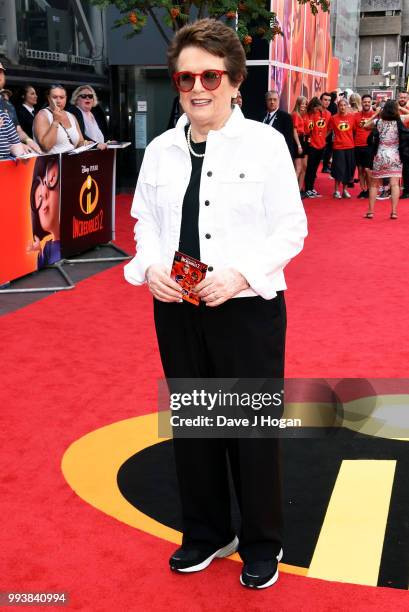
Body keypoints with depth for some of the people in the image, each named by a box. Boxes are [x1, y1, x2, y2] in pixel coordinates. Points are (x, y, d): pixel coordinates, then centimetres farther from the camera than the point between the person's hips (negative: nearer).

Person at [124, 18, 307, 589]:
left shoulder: (265, 143, -6)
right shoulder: (161, 149, 7)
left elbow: (292, 227, -7)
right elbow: (144, 219, 12)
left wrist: (239, 273, -21)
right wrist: (151, 265, -9)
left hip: (248, 308, -4)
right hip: (176, 308, 5)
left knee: (251, 428, 6)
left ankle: (262, 545, 28)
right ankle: (206, 533, 36)